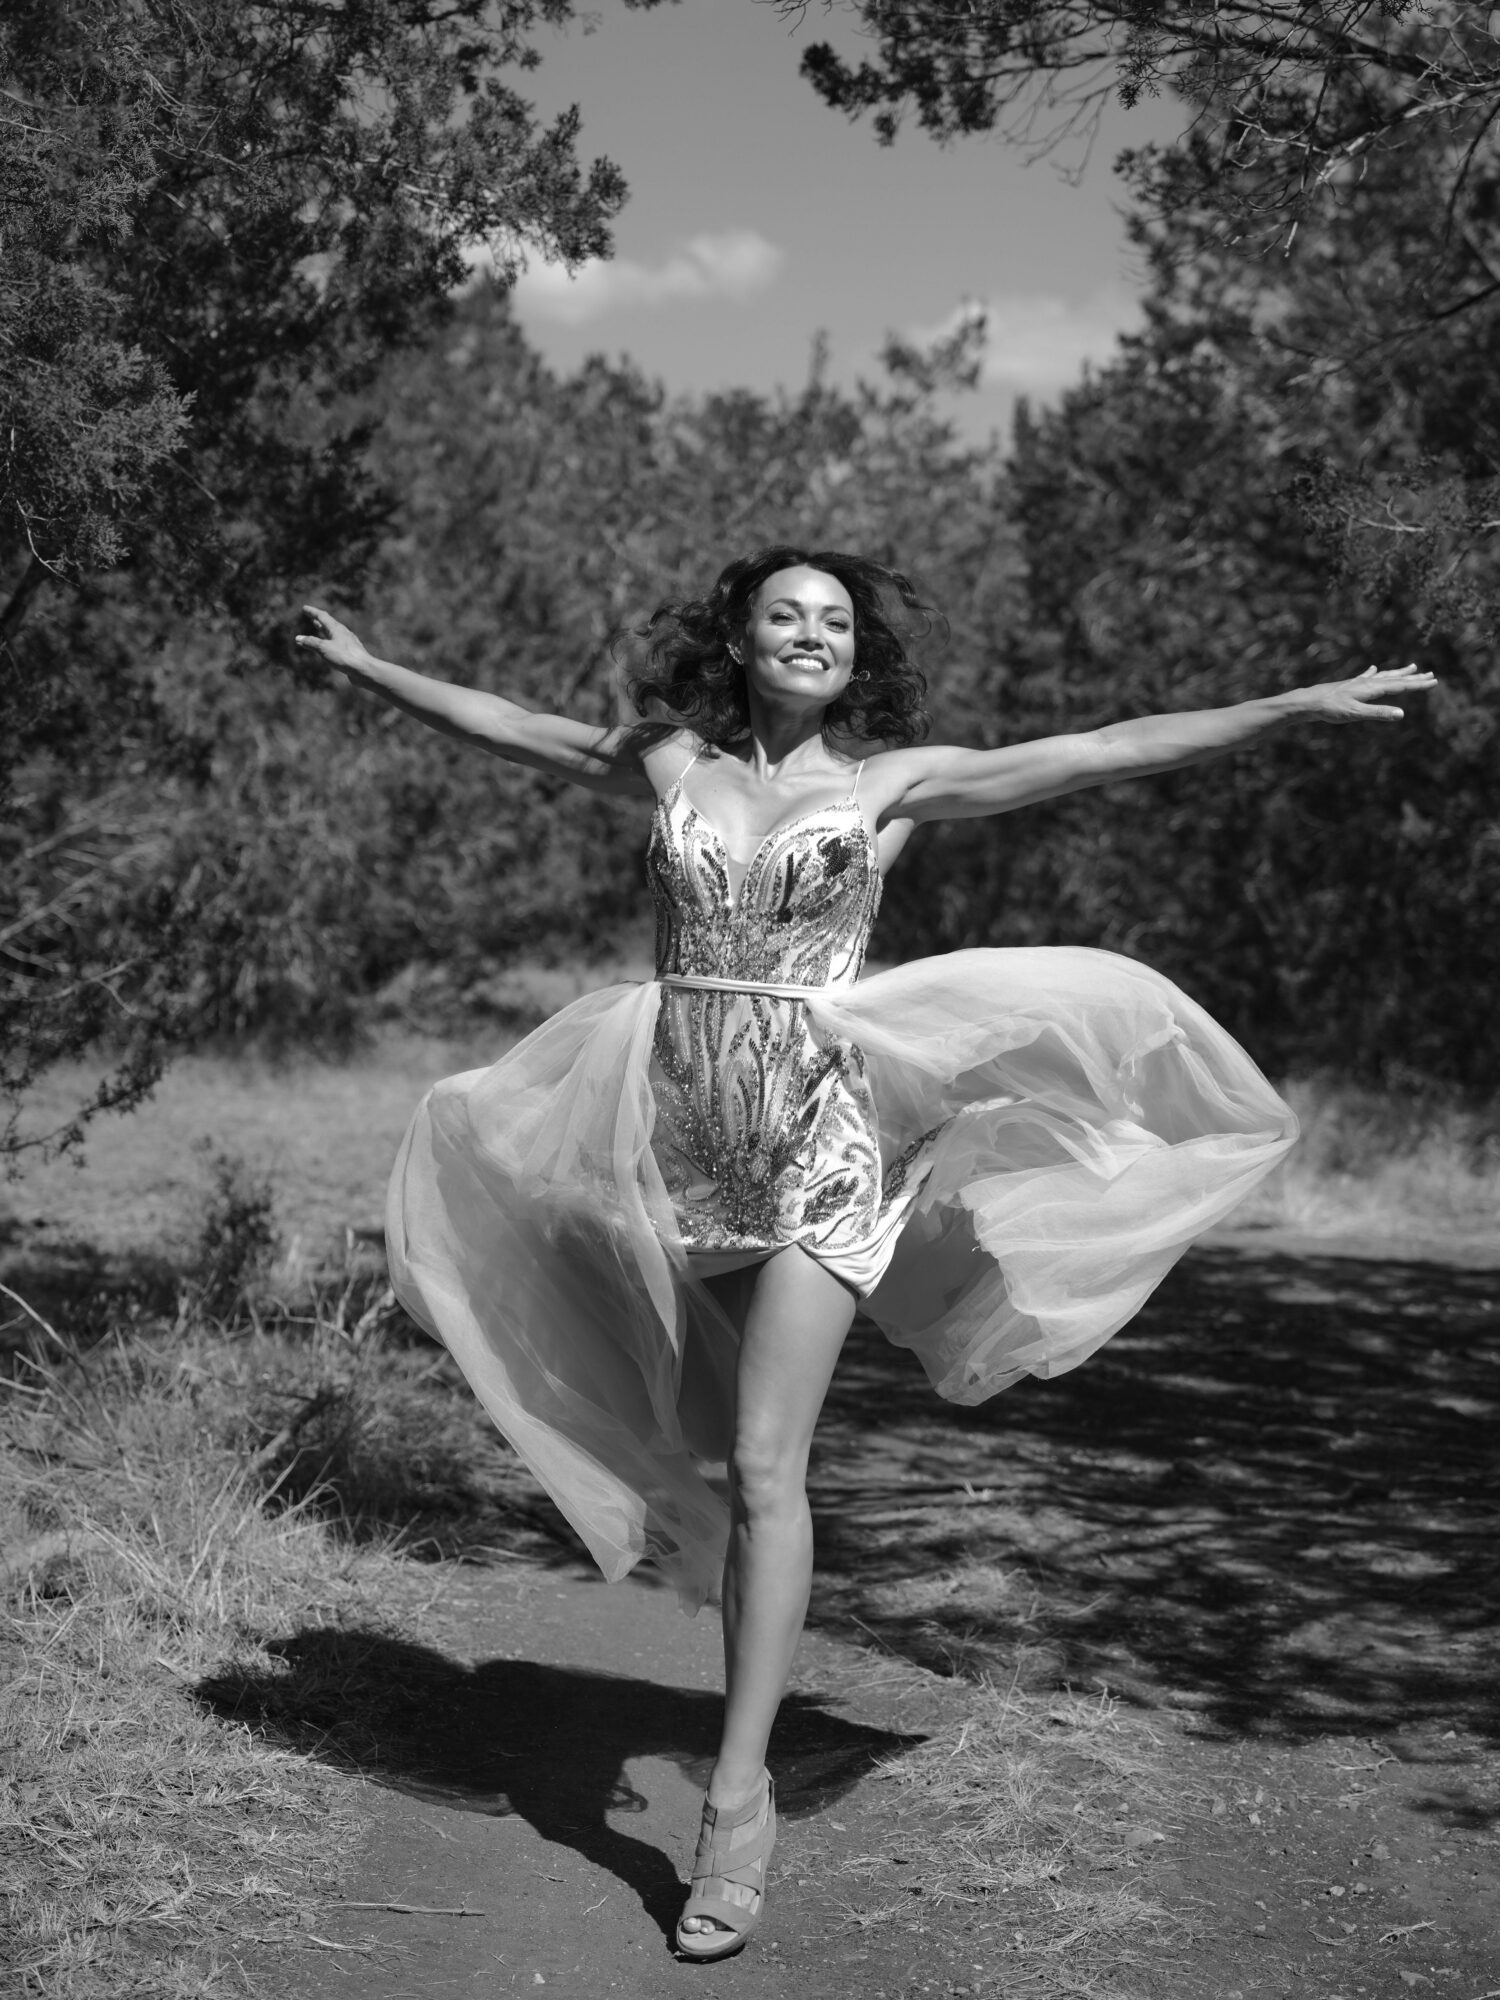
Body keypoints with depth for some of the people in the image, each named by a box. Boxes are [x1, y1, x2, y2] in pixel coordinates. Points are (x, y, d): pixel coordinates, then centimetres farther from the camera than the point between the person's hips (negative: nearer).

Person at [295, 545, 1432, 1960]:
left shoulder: (896, 778, 3)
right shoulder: (671, 761, 9)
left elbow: (1106, 751, 0)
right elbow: (503, 726, 21)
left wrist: (1301, 708, -3)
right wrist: (368, 670, 27)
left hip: (817, 1128, -3)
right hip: (683, 1128, 3)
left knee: (764, 1464, -9)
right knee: (699, 1439, 7)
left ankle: (737, 1795, -6)